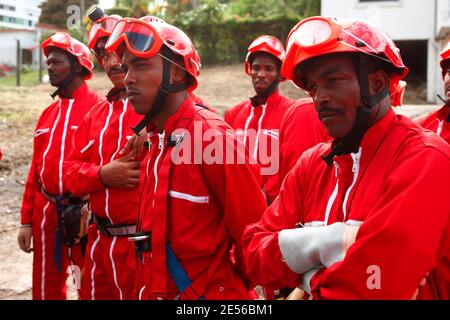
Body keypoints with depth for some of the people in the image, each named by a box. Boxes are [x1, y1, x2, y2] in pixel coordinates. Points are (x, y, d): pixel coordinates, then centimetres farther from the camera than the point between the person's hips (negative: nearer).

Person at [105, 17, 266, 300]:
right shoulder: (157, 138, 4)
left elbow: (254, 234, -18)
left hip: (207, 291, -7)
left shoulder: (213, 138, -21)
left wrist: (237, 286, -5)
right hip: (156, 289, 8)